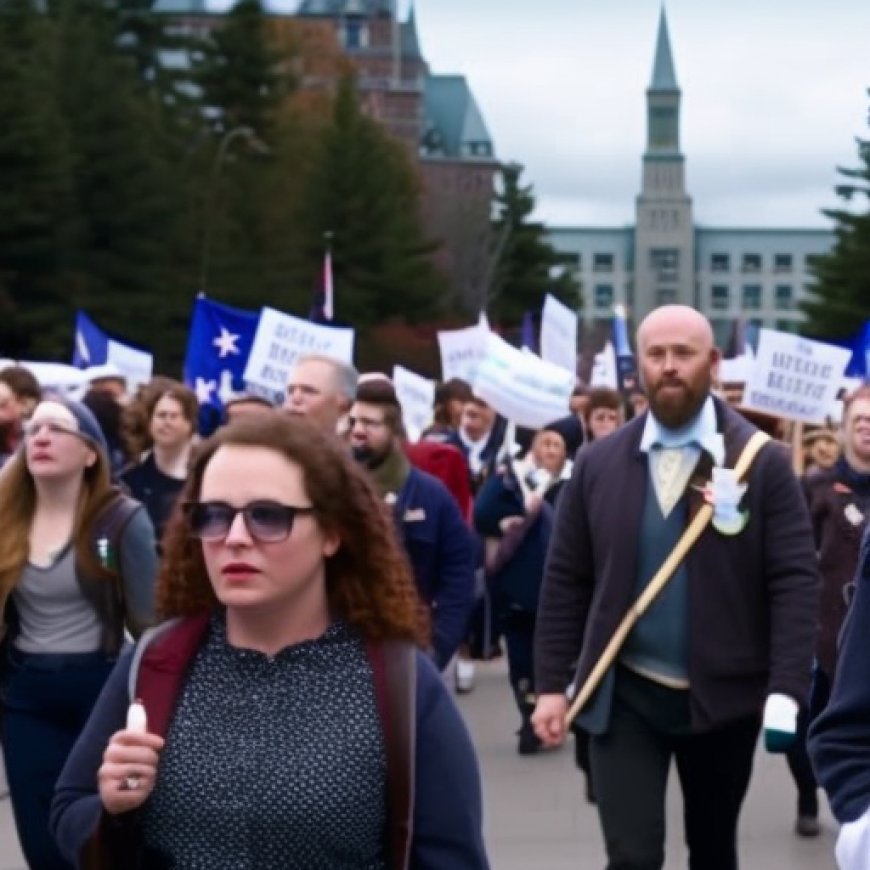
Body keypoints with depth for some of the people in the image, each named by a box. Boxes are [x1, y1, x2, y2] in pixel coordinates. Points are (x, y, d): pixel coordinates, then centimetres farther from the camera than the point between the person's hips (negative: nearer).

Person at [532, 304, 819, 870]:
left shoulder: (762, 462, -5)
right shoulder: (598, 463, 1)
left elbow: (795, 581, -9)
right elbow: (566, 580, 4)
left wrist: (787, 690, -18)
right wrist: (551, 683, -1)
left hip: (724, 694, 0)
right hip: (625, 695, 0)